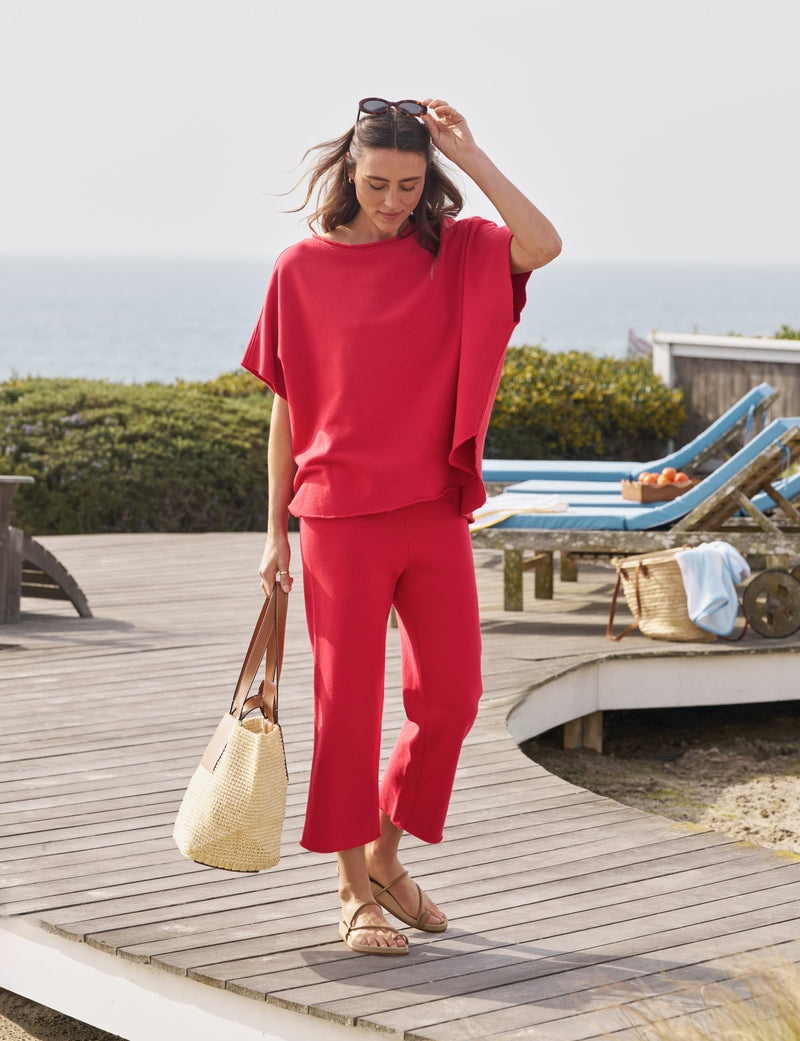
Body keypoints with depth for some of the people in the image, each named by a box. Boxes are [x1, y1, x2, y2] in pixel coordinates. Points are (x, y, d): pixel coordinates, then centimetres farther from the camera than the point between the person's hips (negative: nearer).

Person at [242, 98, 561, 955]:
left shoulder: (456, 252, 3)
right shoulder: (303, 269, 0)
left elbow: (543, 244, -17)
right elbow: (287, 406, 3)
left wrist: (468, 152, -12)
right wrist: (276, 530, 2)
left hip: (434, 512, 3)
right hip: (340, 516, -3)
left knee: (449, 698, 7)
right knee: (348, 702, 3)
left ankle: (387, 856, 27)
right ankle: (354, 890, 16)